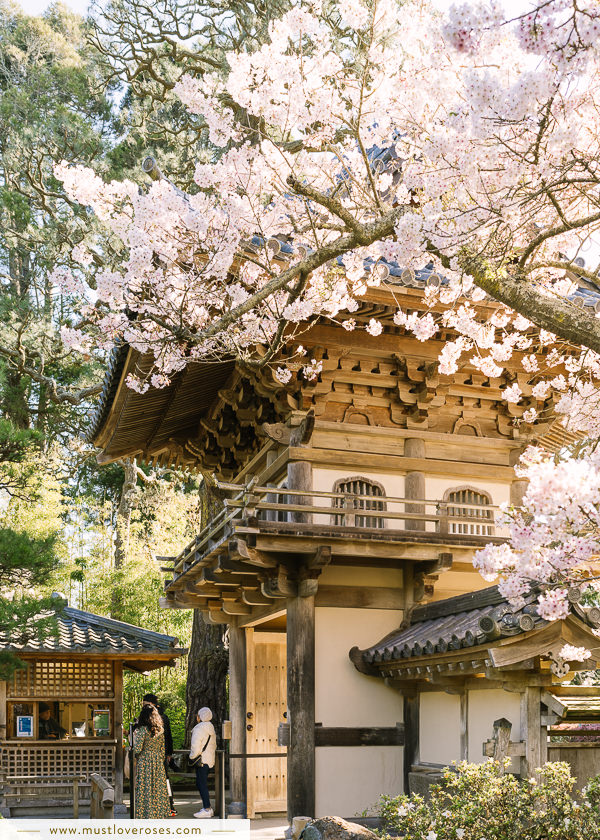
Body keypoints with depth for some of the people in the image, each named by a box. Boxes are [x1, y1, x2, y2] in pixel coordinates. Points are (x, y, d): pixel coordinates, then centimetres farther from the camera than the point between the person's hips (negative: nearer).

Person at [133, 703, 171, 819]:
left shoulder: (142, 730, -14)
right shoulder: (160, 730, 4)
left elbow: (138, 749, -15)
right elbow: (162, 749, 9)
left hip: (145, 762, -5)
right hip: (158, 762, 5)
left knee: (146, 789, 2)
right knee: (159, 788, 10)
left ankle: (147, 815, 3)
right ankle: (160, 815, 14)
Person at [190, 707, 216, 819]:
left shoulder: (199, 728, -14)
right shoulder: (211, 728, 14)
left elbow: (195, 745, -18)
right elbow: (214, 745, 21)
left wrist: (192, 756, -3)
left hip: (201, 760, -9)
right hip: (209, 759, 9)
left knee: (202, 784, -6)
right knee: (202, 784, 15)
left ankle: (207, 810, -7)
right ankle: (207, 807, 17)